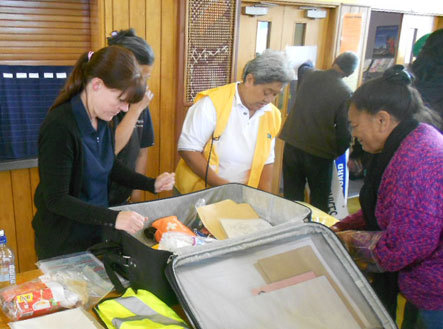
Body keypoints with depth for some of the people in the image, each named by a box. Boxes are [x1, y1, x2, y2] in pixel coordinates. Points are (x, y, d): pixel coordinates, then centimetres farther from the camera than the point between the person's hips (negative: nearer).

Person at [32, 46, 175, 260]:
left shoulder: (100, 121, -1)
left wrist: (152, 184, 3)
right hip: (64, 244, -7)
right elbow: (56, 199, -24)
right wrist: (114, 218, -33)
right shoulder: (59, 127, -25)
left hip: (96, 232, 7)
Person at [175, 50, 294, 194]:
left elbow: (266, 161, 10)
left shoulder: (272, 115, 3)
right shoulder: (212, 103, -15)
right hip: (198, 194, -4)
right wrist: (221, 184, -19)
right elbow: (188, 149, -16)